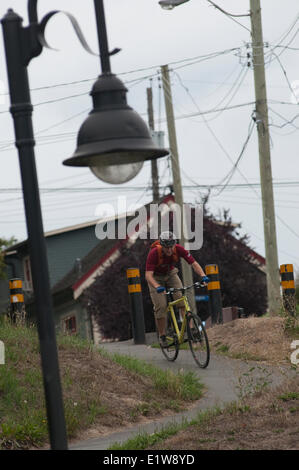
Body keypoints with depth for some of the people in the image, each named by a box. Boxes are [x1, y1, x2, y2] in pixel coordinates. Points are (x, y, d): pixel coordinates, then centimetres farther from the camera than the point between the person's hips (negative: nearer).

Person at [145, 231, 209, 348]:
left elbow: (194, 263, -24)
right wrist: (157, 287, -57)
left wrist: (203, 275, -42)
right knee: (161, 306, -13)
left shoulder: (178, 249, -27)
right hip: (156, 277, -3)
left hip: (170, 274, 3)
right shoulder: (154, 253, -35)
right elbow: (148, 274, -40)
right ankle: (162, 336, 3)